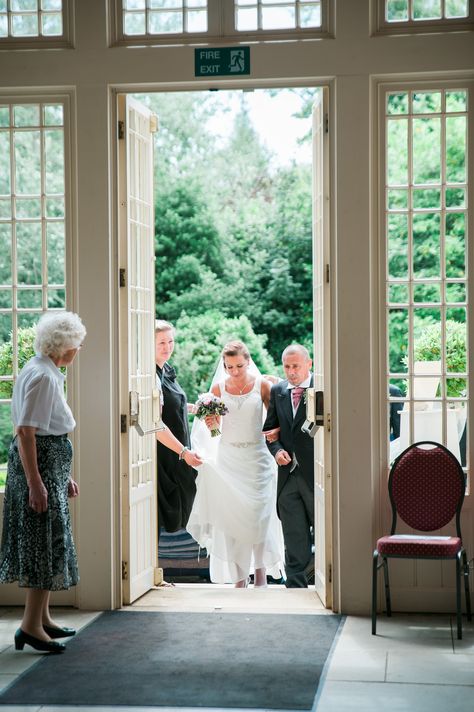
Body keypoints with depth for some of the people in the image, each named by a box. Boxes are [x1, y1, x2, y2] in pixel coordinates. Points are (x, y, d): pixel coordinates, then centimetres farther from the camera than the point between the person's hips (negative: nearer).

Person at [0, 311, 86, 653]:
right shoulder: (42, 376, -17)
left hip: (50, 464, 10)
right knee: (47, 543, -7)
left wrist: (64, 475, 23)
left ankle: (42, 617, 25)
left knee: (50, 543, 16)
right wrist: (35, 482, -25)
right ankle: (31, 626, -2)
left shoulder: (47, 372, 14)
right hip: (39, 464, -10)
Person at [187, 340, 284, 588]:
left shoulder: (261, 385, -1)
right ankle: (239, 577, 5)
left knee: (258, 514, -3)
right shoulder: (219, 388, 4)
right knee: (230, 516, -2)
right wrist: (210, 424, -13)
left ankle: (261, 572, 10)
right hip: (228, 458, 2)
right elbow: (214, 431, 9)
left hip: (256, 457, -1)